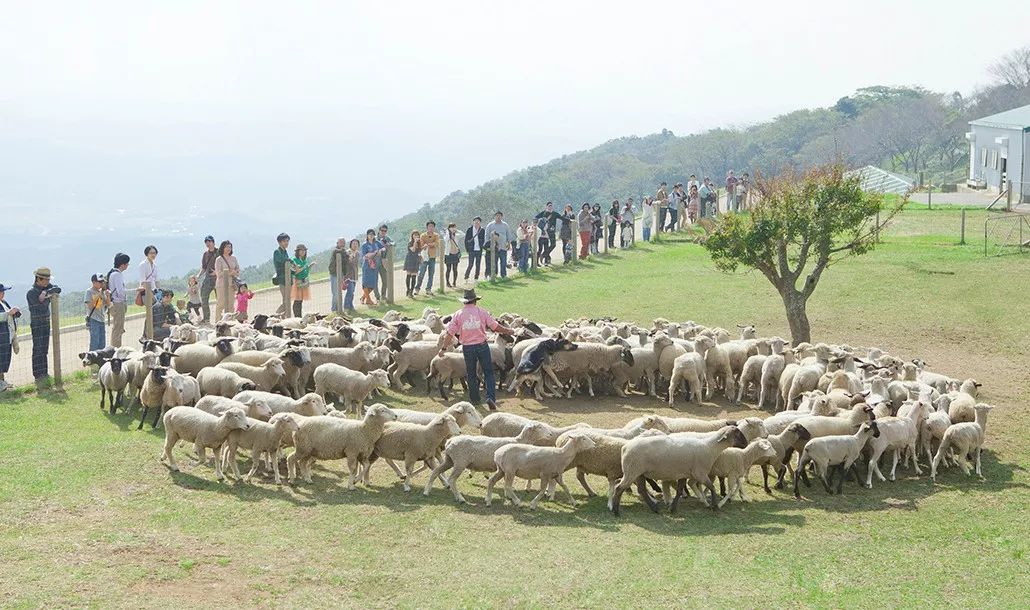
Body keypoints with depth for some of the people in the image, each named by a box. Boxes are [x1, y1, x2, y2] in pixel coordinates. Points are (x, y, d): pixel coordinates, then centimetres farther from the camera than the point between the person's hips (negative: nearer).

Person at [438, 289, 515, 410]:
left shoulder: (458, 315, -2)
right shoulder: (482, 312, -4)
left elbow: (450, 333, -3)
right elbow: (495, 326, 0)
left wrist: (443, 348, 5)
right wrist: (508, 331, 16)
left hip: (467, 348, 1)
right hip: (482, 345, -1)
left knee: (471, 374, 17)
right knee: (488, 372, 6)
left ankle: (474, 399, 24)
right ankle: (490, 397, -9)